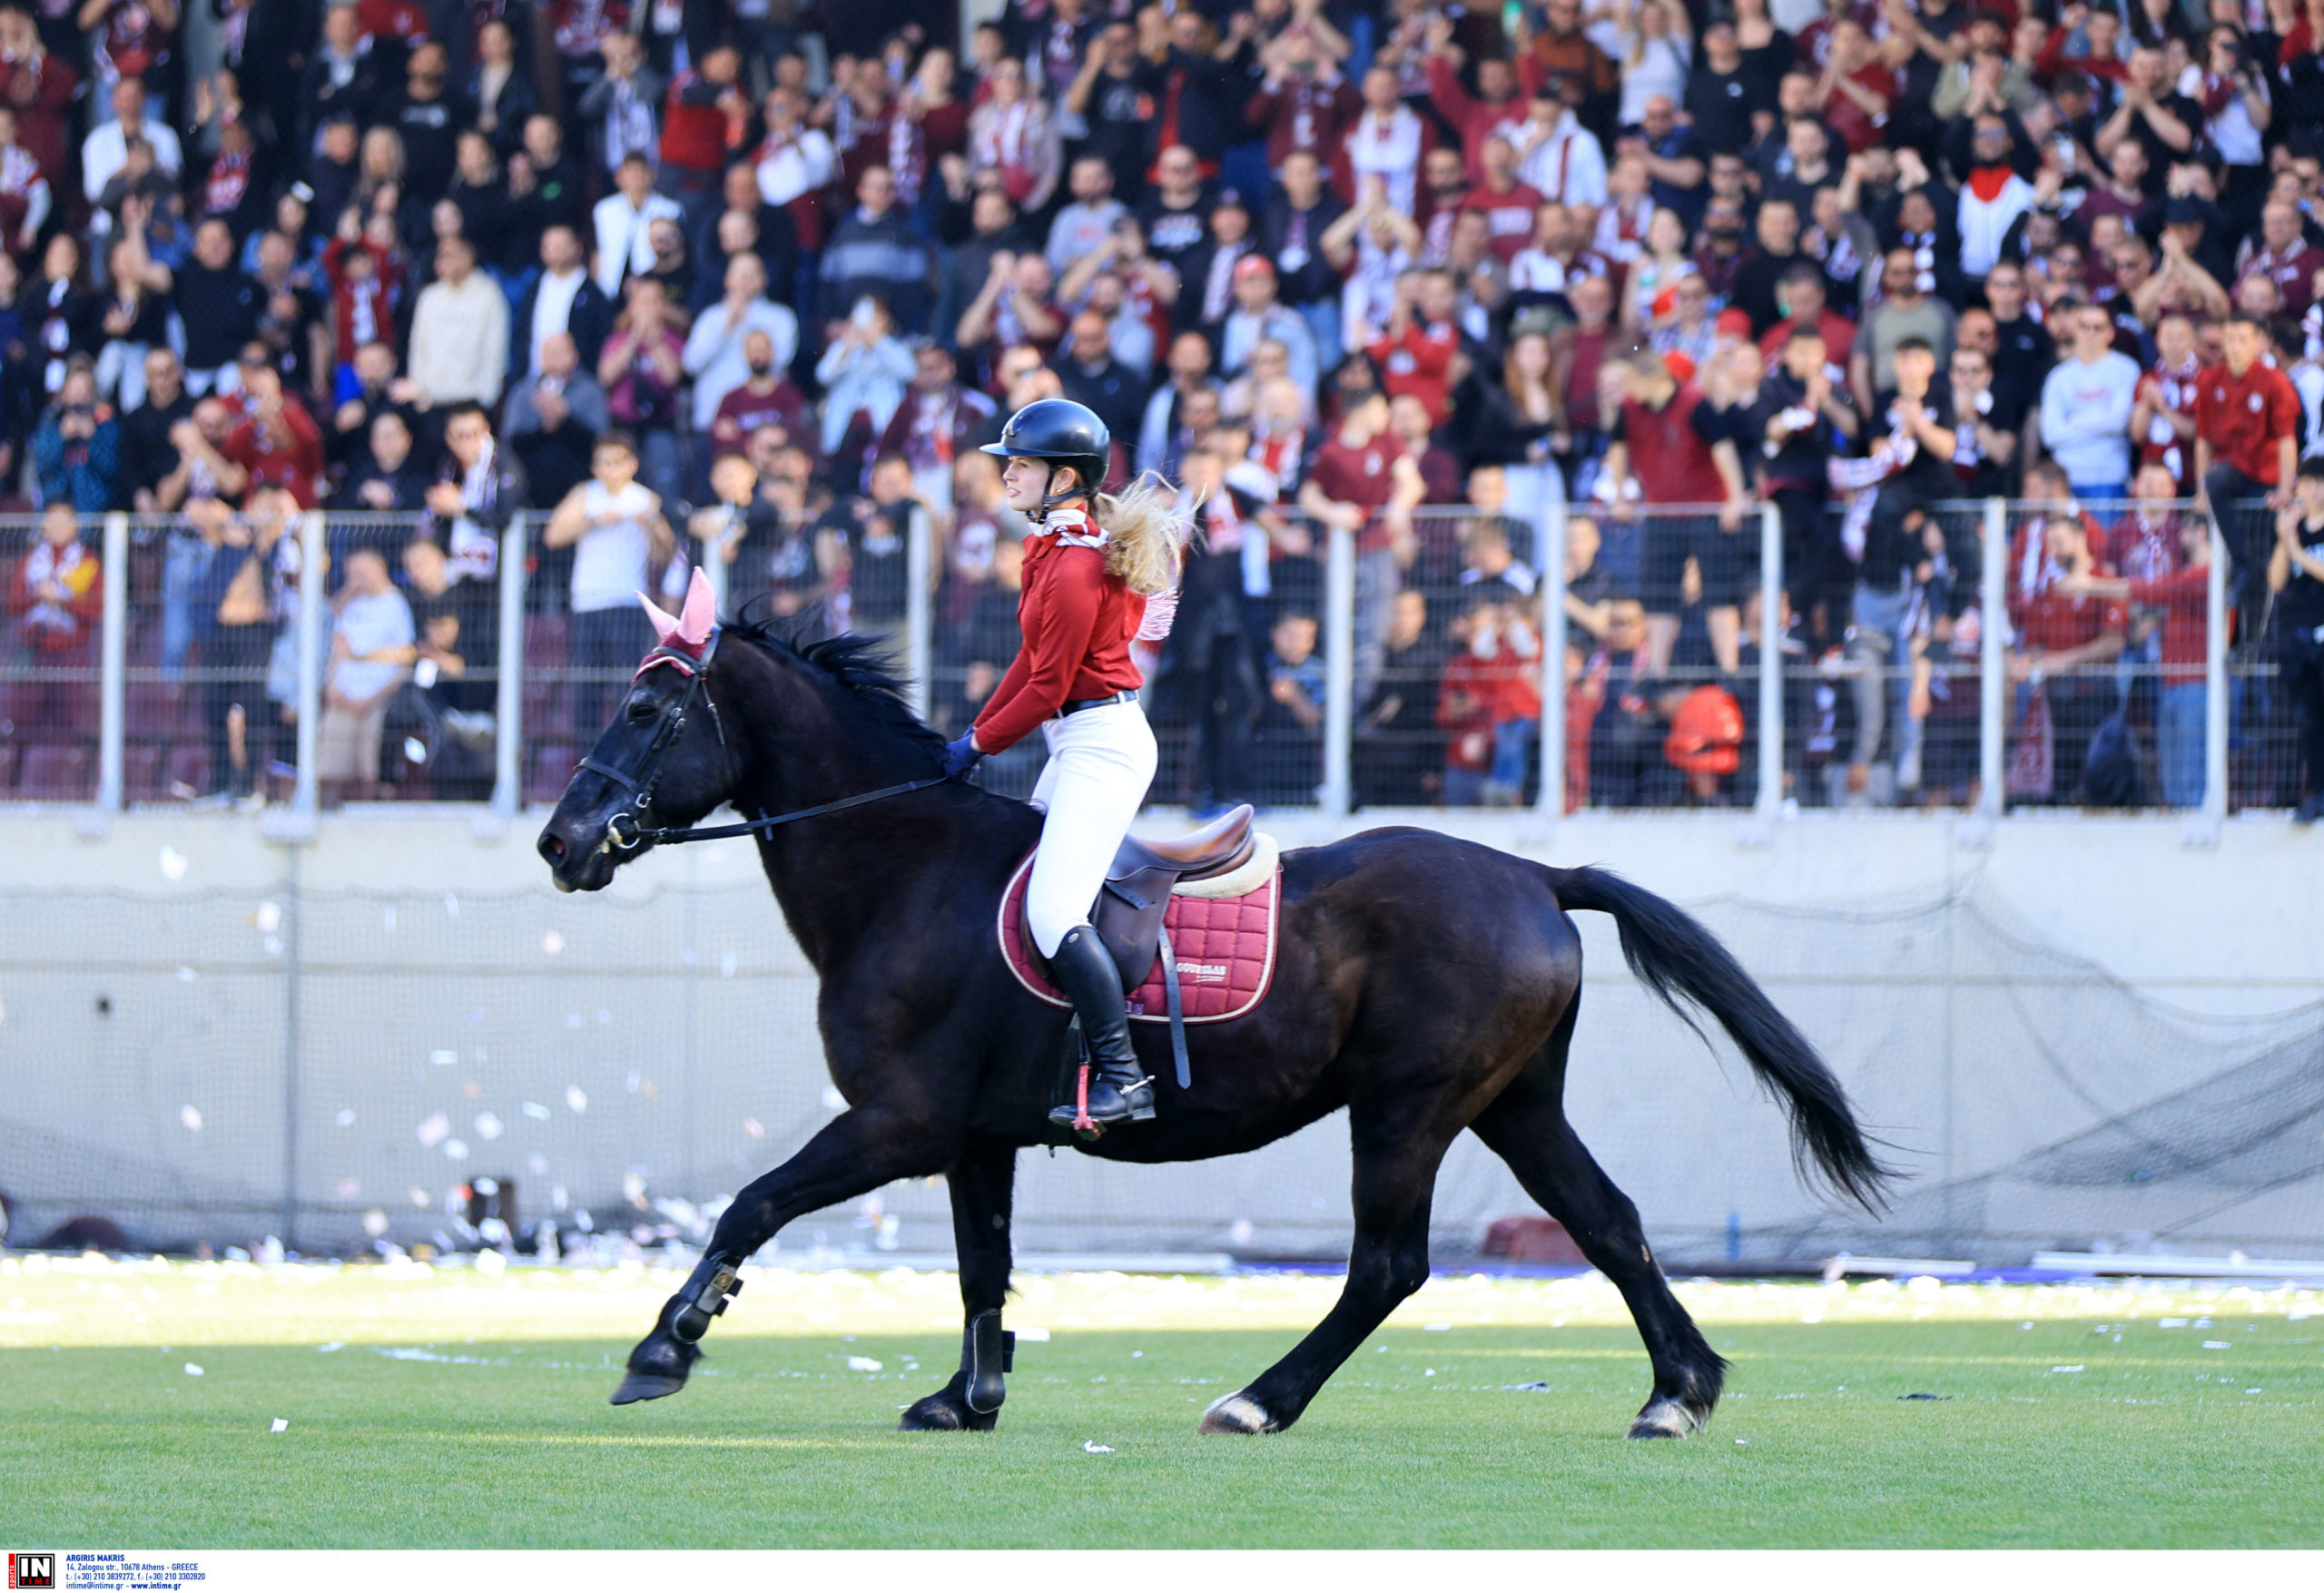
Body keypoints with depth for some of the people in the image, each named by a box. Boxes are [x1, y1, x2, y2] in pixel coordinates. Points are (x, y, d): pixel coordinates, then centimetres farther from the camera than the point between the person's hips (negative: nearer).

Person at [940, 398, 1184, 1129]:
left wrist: (980, 745, -5)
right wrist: (977, 728, 13)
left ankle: (1121, 1078, -22)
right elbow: (1035, 659, 18)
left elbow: (1046, 686, -17)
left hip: (1101, 743, -11)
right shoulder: (1055, 547, 12)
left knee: (1053, 912, -20)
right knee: (1027, 892, 16)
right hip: (1080, 744, 11)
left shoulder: (1073, 567, -19)